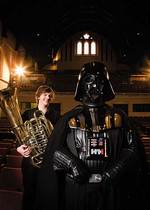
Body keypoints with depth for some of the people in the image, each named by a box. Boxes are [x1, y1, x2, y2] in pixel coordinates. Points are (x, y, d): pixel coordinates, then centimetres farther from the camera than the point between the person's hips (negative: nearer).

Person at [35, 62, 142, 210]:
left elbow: (132, 147, 0)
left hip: (109, 189, 1)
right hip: (76, 188, -1)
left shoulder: (118, 117, 4)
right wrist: (71, 163, -16)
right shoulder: (70, 118, 1)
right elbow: (53, 149, -2)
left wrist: (116, 169, -12)